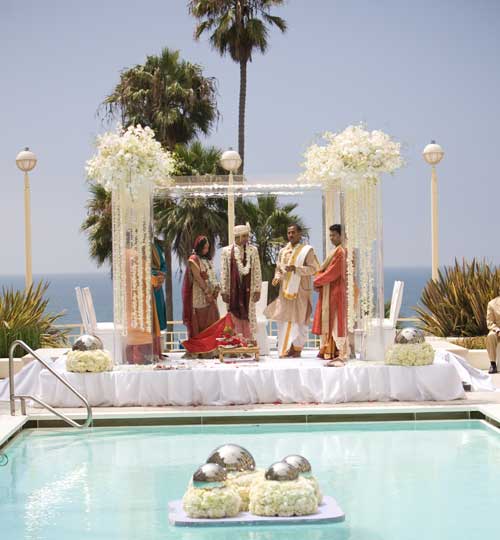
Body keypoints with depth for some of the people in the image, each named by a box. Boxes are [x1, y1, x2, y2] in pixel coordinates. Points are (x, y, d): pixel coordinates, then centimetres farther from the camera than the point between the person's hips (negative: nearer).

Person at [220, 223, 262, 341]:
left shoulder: (253, 250, 4)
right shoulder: (226, 251, 0)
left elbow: (257, 271, 2)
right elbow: (223, 273, 0)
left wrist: (257, 290, -3)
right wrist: (224, 291, -3)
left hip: (248, 290, 1)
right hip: (233, 290, -1)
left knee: (248, 317, 2)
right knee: (235, 317, 3)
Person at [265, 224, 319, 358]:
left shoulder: (307, 250, -2)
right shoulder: (283, 251, 13)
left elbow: (314, 268, -9)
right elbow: (278, 269, 18)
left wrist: (296, 269, -20)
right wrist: (277, 278, -3)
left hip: (300, 291, -4)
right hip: (285, 290, 4)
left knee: (299, 320, -1)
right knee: (284, 320, 1)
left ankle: (297, 348, 7)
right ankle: (284, 349, 6)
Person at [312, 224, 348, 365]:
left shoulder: (340, 252, -14)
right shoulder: (335, 251, 17)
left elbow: (332, 273, -19)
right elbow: (324, 269, 18)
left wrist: (317, 281, -9)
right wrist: (319, 280, 1)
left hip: (336, 291, -10)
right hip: (328, 291, 10)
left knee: (336, 322, -11)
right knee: (328, 322, 12)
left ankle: (340, 356, -13)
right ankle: (328, 351, 16)